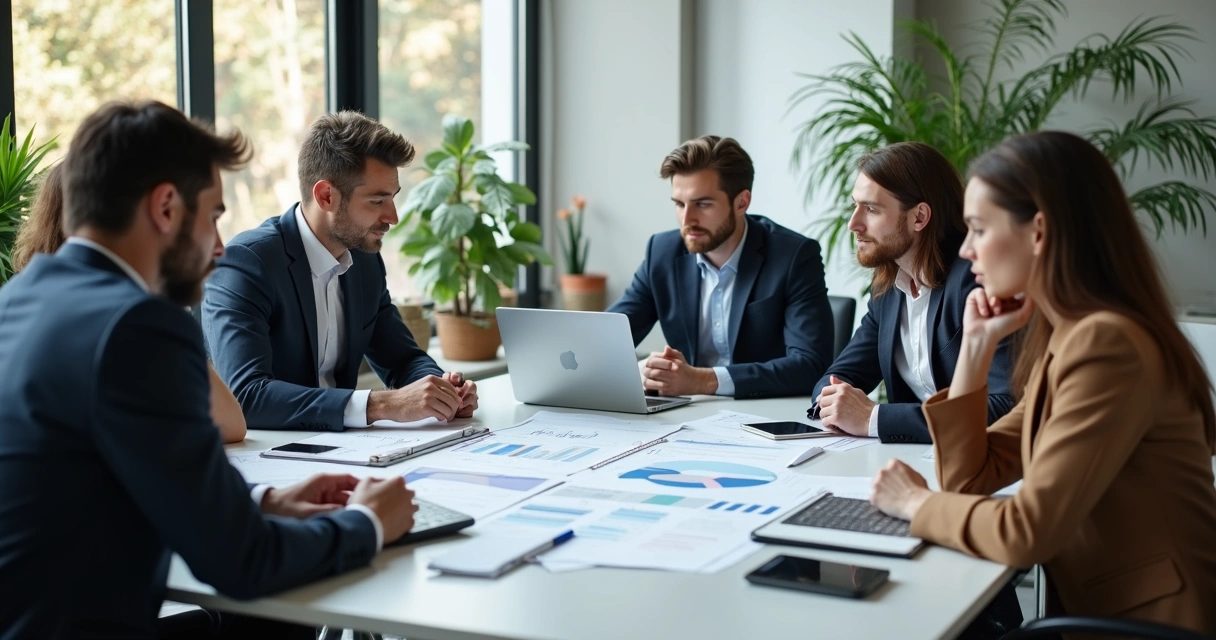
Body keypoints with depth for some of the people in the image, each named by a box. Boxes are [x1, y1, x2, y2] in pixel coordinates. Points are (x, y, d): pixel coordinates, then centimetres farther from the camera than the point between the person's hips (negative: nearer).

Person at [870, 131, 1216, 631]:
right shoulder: (1067, 341, 8)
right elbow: (968, 478, 10)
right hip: (1093, 608, 8)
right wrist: (978, 345, 3)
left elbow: (1026, 534, -24)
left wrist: (918, 504, -7)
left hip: (1151, 619, -8)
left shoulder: (1107, 345, -21)